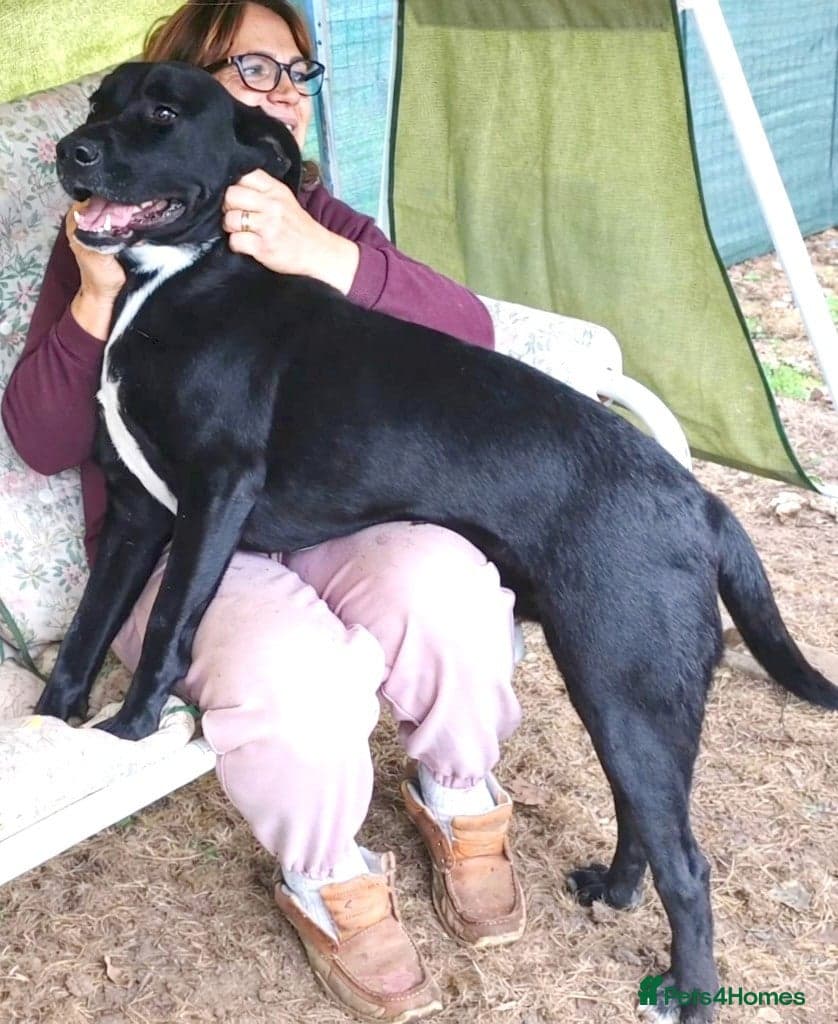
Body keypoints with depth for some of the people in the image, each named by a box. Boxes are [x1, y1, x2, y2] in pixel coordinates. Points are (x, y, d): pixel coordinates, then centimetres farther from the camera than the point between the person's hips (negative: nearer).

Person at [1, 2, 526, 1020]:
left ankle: (459, 799, 1)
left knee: (441, 582, -31)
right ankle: (326, 883, -3)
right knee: (286, 668, -35)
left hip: (330, 524, 3)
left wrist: (323, 256, -26)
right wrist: (96, 295, -19)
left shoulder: (317, 218, 7)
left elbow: (467, 337, -9)